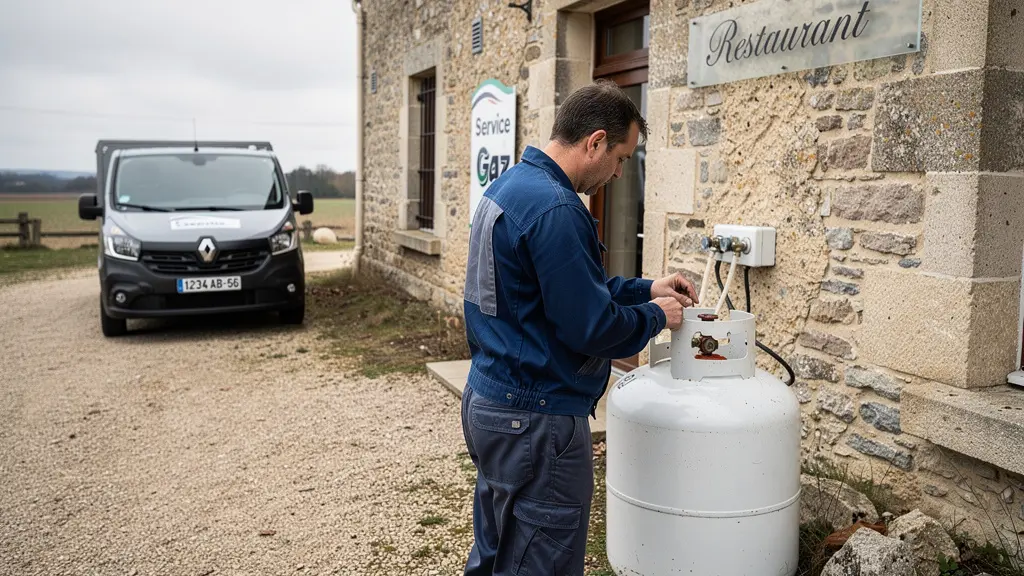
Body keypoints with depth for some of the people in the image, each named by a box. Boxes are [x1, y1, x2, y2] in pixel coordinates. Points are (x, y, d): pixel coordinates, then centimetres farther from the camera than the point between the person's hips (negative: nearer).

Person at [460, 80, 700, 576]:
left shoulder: (511, 184, 9)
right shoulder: (554, 209, -23)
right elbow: (591, 327, -21)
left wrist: (645, 288, 14)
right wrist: (655, 316, -3)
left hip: (487, 402, 10)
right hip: (536, 420, -10)